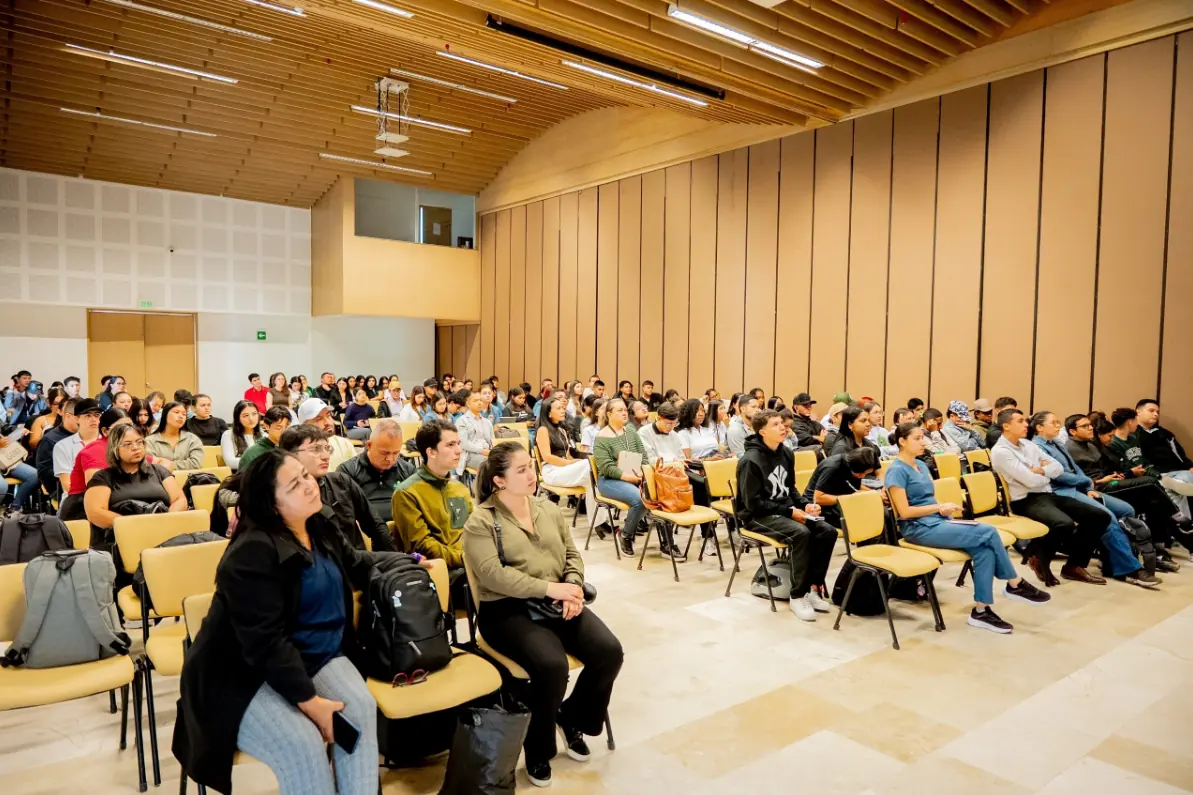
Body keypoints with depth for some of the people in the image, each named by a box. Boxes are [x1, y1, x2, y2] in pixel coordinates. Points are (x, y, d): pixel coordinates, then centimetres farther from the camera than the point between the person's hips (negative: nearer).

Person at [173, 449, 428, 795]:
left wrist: (410, 561, 23)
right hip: (248, 676, -6)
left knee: (361, 709, -23)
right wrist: (308, 700, -26)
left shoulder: (318, 528, 4)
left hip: (316, 657, 7)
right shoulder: (252, 553, -22)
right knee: (302, 744, -30)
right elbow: (265, 643, -26)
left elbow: (355, 564, 25)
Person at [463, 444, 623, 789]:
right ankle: (538, 750, -1)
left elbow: (572, 555, 13)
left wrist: (574, 586, -9)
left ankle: (573, 718, 15)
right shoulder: (481, 521, -7)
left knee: (609, 651, -13)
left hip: (557, 603, 6)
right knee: (552, 665, -30)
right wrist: (549, 587, -22)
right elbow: (492, 574, -18)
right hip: (507, 610, -6)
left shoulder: (549, 509, 12)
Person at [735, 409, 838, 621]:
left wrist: (804, 505, -1)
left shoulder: (785, 453, 7)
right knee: (800, 533, -32)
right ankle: (797, 595, -18)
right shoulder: (750, 460, -17)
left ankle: (813, 587, -3)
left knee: (827, 531, -14)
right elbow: (754, 503, -19)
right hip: (759, 515, -7)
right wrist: (790, 512, -20)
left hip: (785, 510, 8)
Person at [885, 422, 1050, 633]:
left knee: (984, 549, -17)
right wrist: (939, 507, -14)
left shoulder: (921, 465, 16)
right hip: (919, 528, -8)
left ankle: (981, 610, -12)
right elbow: (905, 511, -17)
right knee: (988, 532, -17)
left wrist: (944, 509, -4)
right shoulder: (897, 471, -11)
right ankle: (1015, 584, 3)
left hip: (937, 522, 8)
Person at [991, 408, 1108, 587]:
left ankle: (1074, 565, 9)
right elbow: (1031, 481, -17)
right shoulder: (1000, 451, -12)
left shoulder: (1027, 444, 15)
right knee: (1065, 524, -35)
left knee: (1100, 516, -1)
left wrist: (1041, 470, -8)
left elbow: (1057, 467, 13)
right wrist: (1048, 474, 3)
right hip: (1026, 501, -9)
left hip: (1048, 495, 9)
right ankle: (1038, 558, -5)